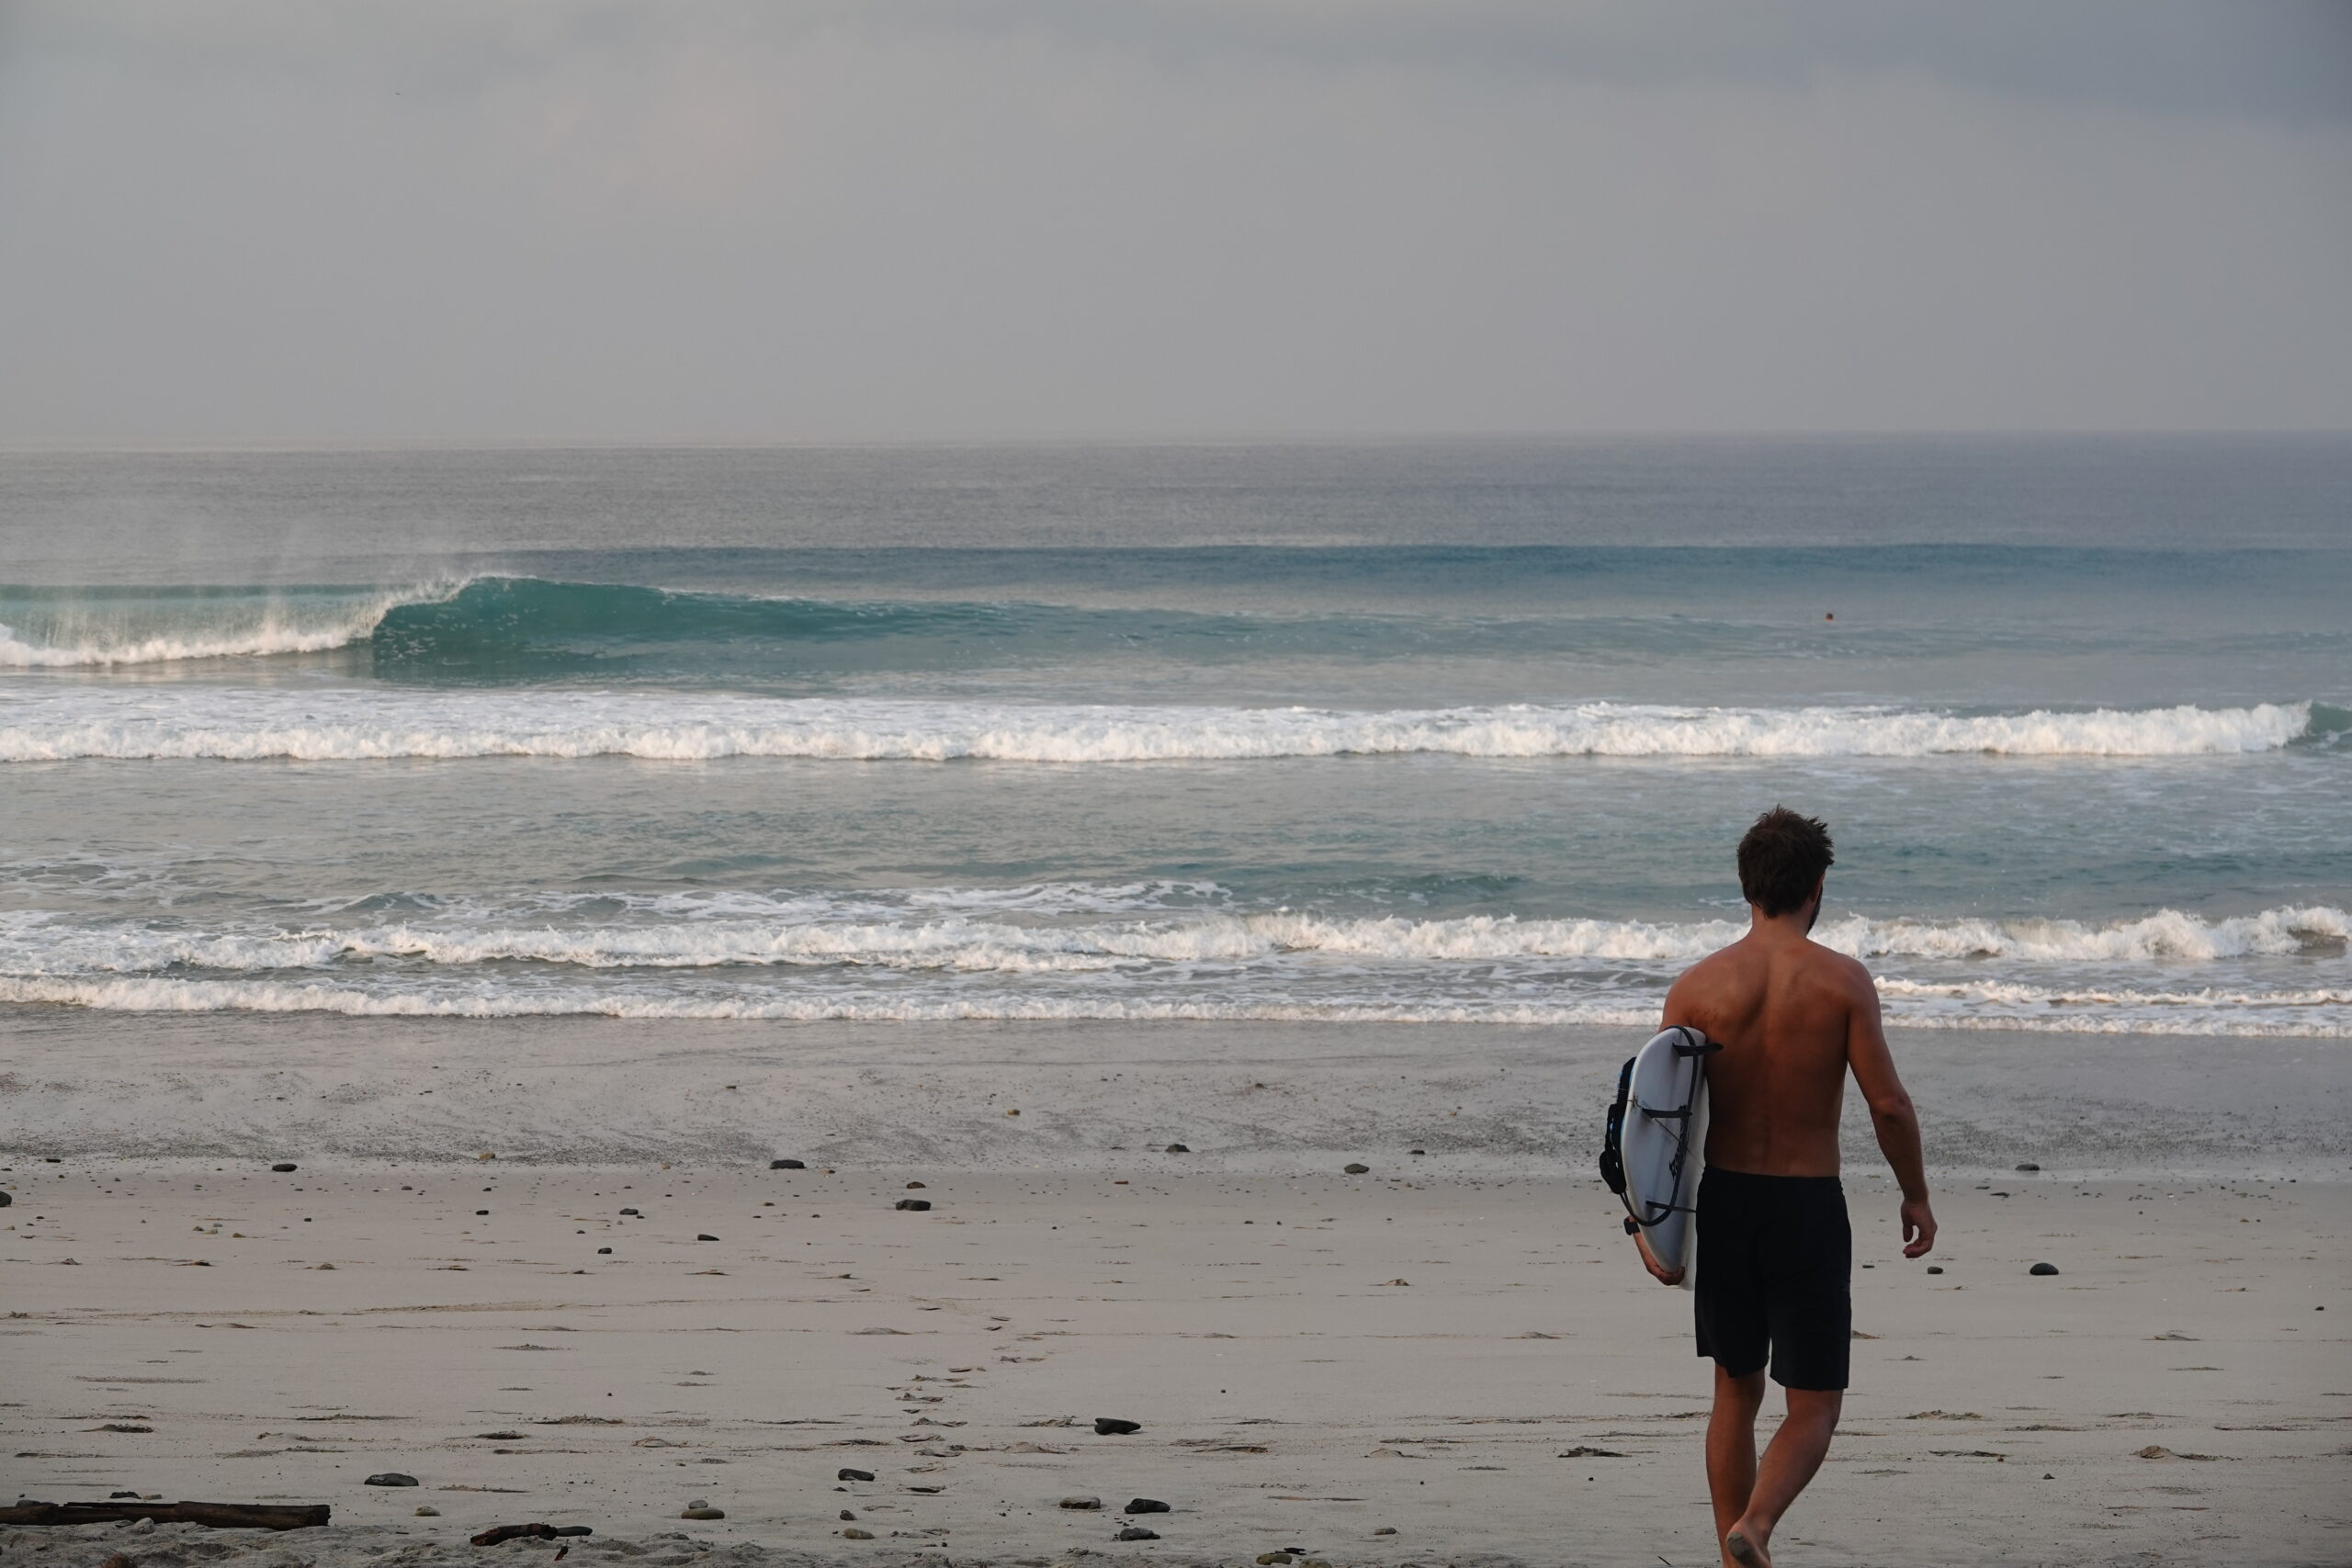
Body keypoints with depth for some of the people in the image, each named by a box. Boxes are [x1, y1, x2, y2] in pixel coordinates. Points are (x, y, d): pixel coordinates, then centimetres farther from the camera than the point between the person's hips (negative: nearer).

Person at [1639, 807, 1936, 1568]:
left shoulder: (1698, 985, -4)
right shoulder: (1841, 980, -9)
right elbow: (1889, 1103, -11)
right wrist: (1916, 1196, 3)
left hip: (1721, 1200, 3)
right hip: (1808, 1206, -3)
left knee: (1736, 1391, 20)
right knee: (1814, 1405, 6)